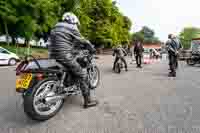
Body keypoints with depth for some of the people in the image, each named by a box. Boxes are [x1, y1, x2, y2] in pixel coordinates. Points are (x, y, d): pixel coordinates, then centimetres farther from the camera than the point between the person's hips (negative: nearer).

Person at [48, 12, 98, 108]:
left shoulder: (55, 27, 21)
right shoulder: (72, 28, -2)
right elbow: (83, 41, 1)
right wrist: (92, 49, 16)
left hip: (53, 56, 9)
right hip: (65, 56, -8)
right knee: (83, 75, 0)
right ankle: (87, 101, 5)